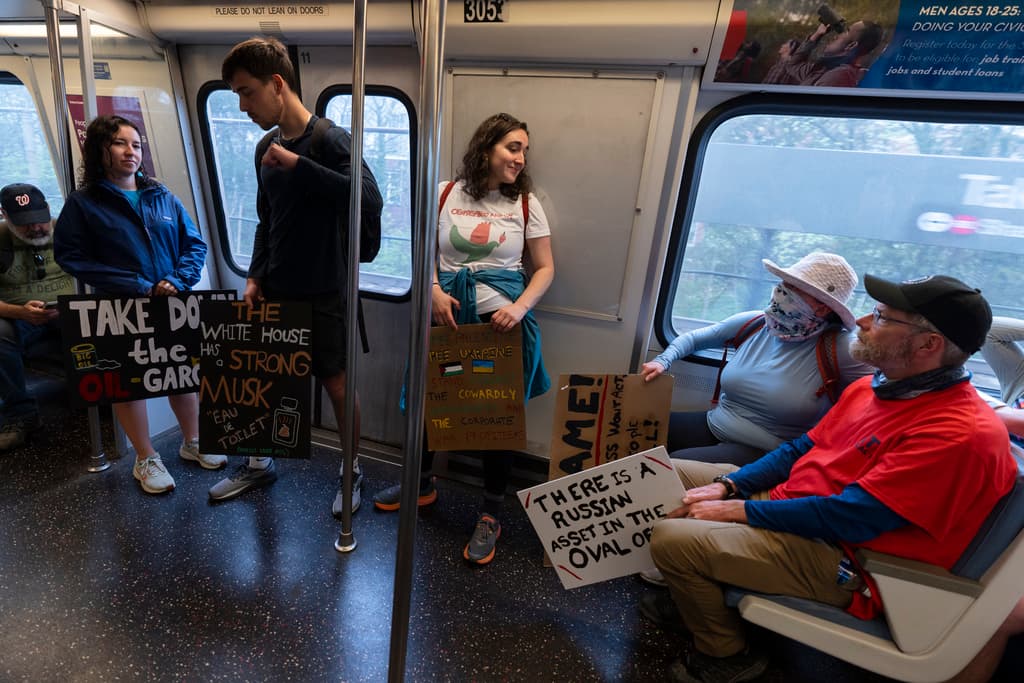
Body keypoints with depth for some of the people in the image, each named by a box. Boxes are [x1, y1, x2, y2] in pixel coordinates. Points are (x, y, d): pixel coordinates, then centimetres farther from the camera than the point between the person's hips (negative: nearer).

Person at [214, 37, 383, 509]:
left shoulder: (331, 140, -12)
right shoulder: (266, 149, 9)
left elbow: (371, 204, -30)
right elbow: (266, 222, 16)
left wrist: (297, 165, -27)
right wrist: (255, 276, 5)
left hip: (323, 295, -7)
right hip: (274, 292, 7)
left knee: (337, 386, 5)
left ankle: (353, 471, 28)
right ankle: (259, 464, 38)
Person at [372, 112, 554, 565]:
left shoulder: (526, 204, 1)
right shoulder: (446, 193, 2)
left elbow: (544, 268, 2)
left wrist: (519, 308, -14)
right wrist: (434, 292, -11)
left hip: (500, 321, -1)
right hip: (446, 314, 2)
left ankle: (491, 515, 24)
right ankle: (422, 483, 41)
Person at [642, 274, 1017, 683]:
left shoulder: (958, 434, -24)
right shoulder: (869, 387, 4)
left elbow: (850, 518, -26)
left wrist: (739, 510, -20)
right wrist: (727, 486, -3)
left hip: (836, 557, -9)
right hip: (785, 500, 9)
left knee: (672, 539, -23)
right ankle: (692, 592, 24)